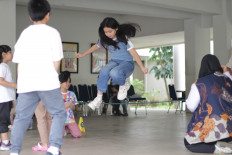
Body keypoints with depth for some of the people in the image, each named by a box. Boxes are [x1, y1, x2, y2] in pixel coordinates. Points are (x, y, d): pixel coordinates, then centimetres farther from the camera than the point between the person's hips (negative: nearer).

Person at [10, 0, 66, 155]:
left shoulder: (24, 34, 15)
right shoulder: (52, 32, 3)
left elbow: (18, 62, 13)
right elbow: (56, 61, -1)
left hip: (25, 84, 4)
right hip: (47, 83, -4)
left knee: (21, 117, 11)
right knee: (59, 114, 7)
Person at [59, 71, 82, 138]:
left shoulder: (71, 94, 7)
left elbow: (73, 108, 9)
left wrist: (71, 105, -14)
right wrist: (65, 105, -19)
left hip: (70, 118, 3)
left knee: (78, 135, -12)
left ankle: (67, 129, 19)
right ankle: (64, 130, 13)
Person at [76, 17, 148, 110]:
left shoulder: (123, 39, -11)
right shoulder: (105, 40, 4)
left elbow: (133, 53, -15)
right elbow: (96, 47, 23)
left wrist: (142, 67, -22)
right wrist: (83, 54, 32)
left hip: (127, 63, -4)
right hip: (114, 61, 5)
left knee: (114, 73, -39)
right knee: (104, 71, -32)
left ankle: (124, 85, -4)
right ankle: (99, 98, -24)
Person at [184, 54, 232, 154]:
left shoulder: (199, 84, -9)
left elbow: (191, 107, -3)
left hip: (211, 127, -7)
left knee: (188, 143, 14)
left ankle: (216, 149, -10)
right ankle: (221, 142, 3)